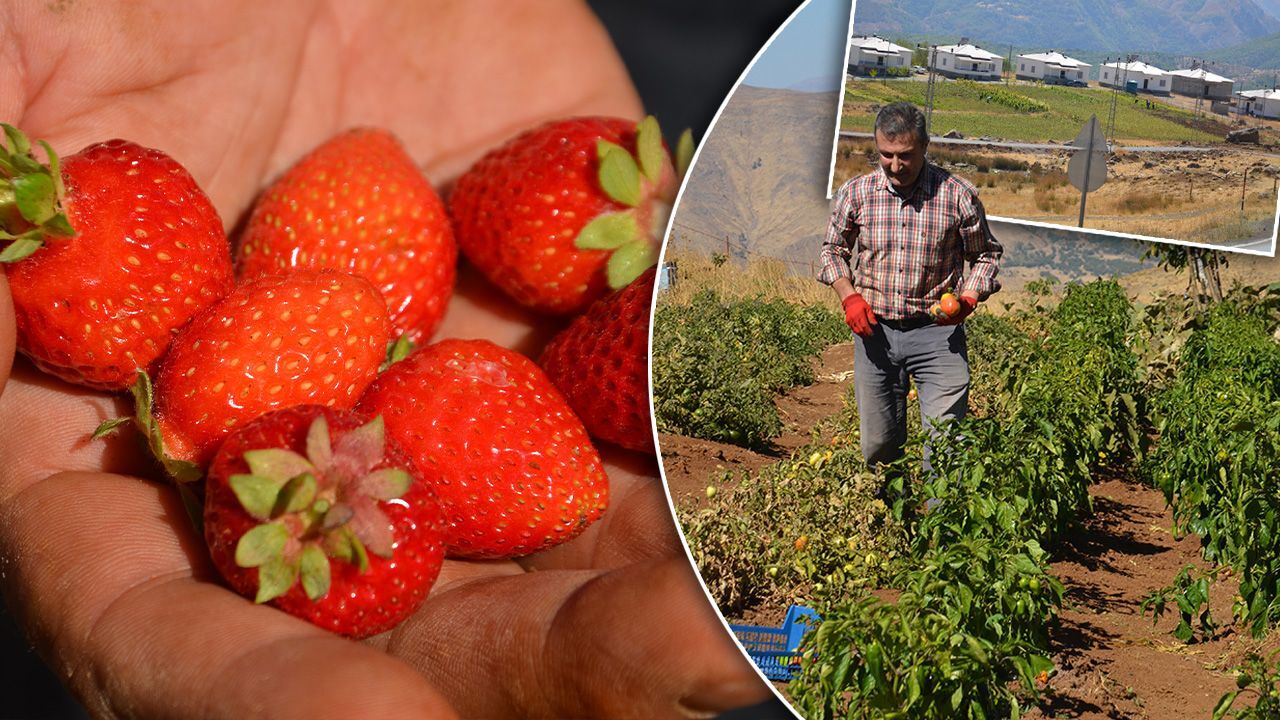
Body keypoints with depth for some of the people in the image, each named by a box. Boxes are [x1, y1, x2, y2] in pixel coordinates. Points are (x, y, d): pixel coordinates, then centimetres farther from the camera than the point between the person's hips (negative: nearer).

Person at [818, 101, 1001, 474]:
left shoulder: (957, 195, -6)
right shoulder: (855, 194, -1)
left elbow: (985, 254, 7)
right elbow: (833, 251, 14)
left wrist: (969, 299, -12)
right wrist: (849, 296, -3)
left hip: (937, 331, -2)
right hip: (875, 330, 2)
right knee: (878, 447, 11)